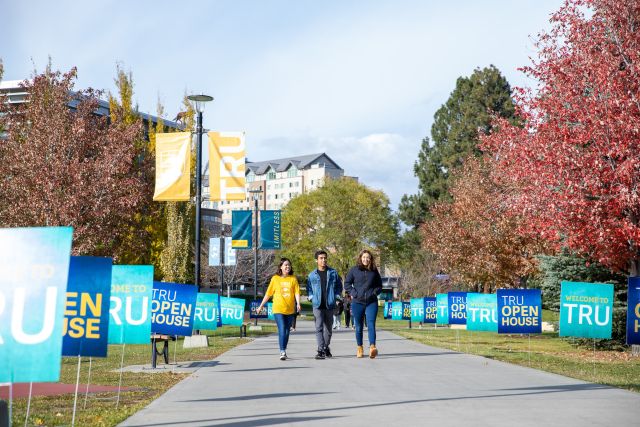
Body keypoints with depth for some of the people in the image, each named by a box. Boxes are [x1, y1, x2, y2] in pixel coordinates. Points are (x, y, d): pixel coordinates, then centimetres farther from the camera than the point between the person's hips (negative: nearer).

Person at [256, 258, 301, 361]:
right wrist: (261, 306, 13)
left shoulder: (293, 279, 5)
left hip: (290, 310, 2)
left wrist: (298, 303, -20)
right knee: (281, 330, -14)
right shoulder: (275, 279, 3)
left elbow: (297, 292, -2)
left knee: (287, 331, 11)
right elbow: (268, 294, 10)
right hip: (278, 309, -2)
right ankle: (282, 352, -16)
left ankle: (284, 351, 25)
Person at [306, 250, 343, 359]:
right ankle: (321, 350, -14)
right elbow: (309, 288, 17)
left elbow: (339, 286, 12)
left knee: (328, 328, 11)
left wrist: (335, 296, 1)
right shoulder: (312, 275, 6)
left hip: (330, 305, 1)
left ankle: (326, 347, 27)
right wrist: (311, 297, 2)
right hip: (317, 305, -1)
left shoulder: (333, 273, 6)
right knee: (319, 328, -11)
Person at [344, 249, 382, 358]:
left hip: (371, 302, 0)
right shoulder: (354, 270, 3)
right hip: (357, 302, 0)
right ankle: (359, 348, 20)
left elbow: (379, 285, 18)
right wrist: (353, 293, -4)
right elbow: (347, 283, 8)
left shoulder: (374, 271, 8)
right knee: (358, 327, 8)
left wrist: (375, 293, 2)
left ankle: (372, 347, -25)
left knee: (371, 324, -14)